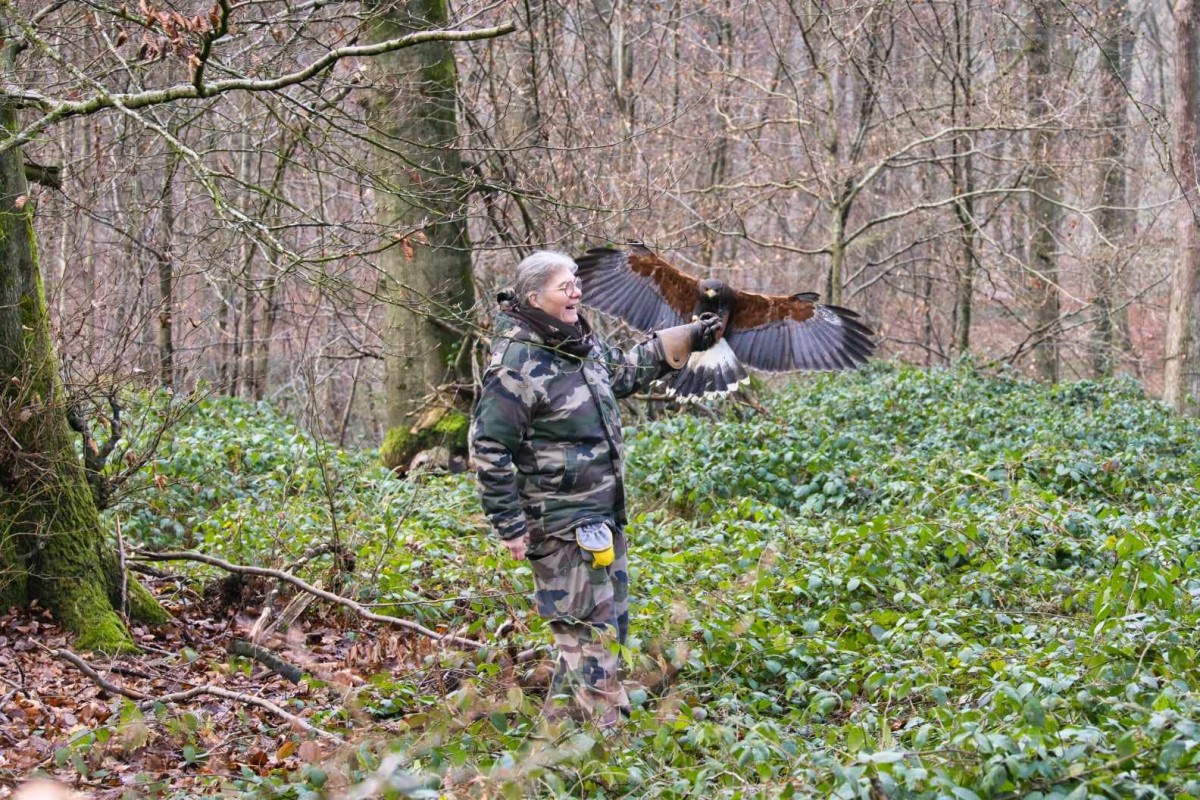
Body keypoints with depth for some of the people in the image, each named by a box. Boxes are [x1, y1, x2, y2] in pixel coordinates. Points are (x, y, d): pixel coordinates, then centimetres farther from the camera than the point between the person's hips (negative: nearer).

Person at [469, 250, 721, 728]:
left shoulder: (581, 343, 8)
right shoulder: (516, 364, -19)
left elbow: (626, 370, 29)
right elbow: (487, 449, -18)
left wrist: (687, 340, 23)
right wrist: (511, 527, -17)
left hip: (603, 517, 9)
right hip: (561, 524, -9)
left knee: (609, 616, 17)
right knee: (590, 624, -6)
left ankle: (562, 714, 29)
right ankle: (604, 729, 1)